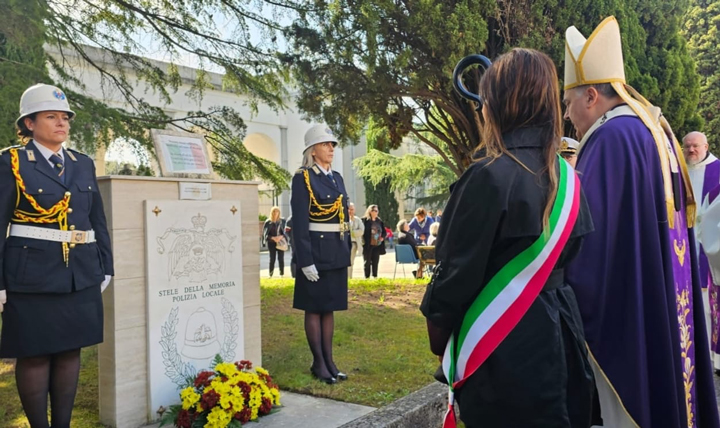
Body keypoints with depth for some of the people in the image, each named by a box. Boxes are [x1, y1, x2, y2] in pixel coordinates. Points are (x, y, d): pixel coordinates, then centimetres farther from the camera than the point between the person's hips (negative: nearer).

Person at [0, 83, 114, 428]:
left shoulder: (84, 164, 11)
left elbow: (98, 221, 14)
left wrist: (104, 268, 10)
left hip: (81, 277, 5)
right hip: (32, 277, -4)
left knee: (70, 351, 10)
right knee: (34, 355, 4)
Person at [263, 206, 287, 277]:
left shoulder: (282, 221, 2)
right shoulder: (268, 222, 0)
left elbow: (285, 231, 3)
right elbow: (265, 234, 0)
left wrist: (281, 236, -16)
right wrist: (273, 238, -16)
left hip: (281, 242, 1)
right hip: (271, 243, -1)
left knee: (281, 259, -2)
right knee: (272, 259, -2)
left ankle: (282, 274, 5)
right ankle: (271, 275, 4)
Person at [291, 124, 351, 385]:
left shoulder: (337, 178, 13)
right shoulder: (303, 179, -9)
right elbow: (299, 222, -14)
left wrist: (347, 252, 14)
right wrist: (305, 261, -18)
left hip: (337, 253, 7)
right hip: (316, 251, -7)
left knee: (330, 308, 12)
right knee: (314, 308, 3)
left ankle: (329, 361, 20)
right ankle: (318, 363, 13)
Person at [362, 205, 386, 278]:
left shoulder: (379, 221, 13)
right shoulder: (365, 220, -6)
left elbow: (384, 231, 19)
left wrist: (382, 237, 0)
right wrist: (363, 241, -15)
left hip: (377, 245, 5)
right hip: (368, 245, -5)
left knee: (375, 262, 8)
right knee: (367, 262, 2)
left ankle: (375, 277, 15)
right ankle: (367, 277, 9)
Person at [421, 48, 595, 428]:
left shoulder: (489, 176, -20)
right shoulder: (566, 177, 3)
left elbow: (458, 268, -15)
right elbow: (566, 258, 12)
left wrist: (437, 328, -1)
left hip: (501, 348, -7)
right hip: (556, 337, 7)